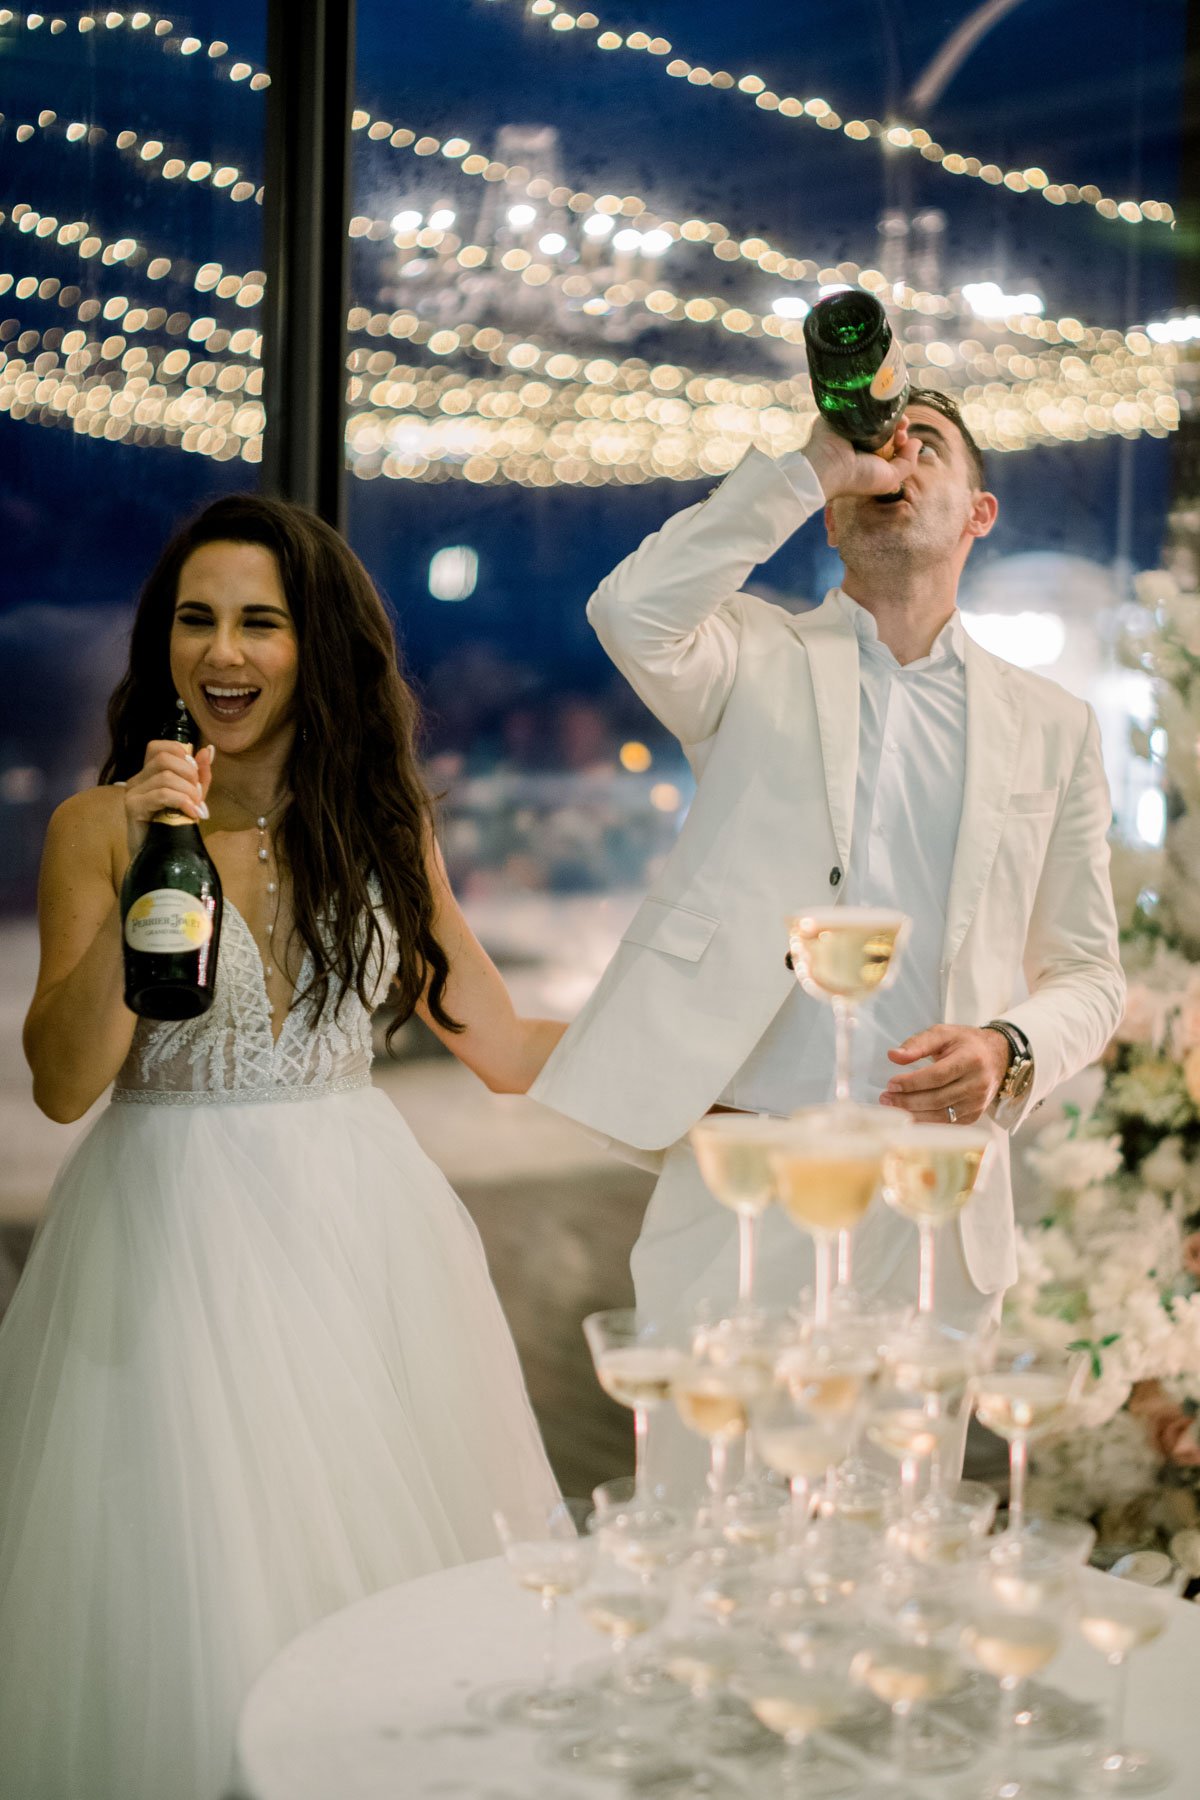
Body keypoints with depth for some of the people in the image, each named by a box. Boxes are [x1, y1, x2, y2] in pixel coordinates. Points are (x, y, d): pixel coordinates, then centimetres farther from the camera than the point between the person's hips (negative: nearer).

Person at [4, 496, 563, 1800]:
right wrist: (141, 869, -20)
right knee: (194, 1595, 2)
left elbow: (500, 1046, 7)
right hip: (174, 1238, -3)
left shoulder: (383, 824, 5)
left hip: (361, 1235, 3)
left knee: (379, 1570, 9)